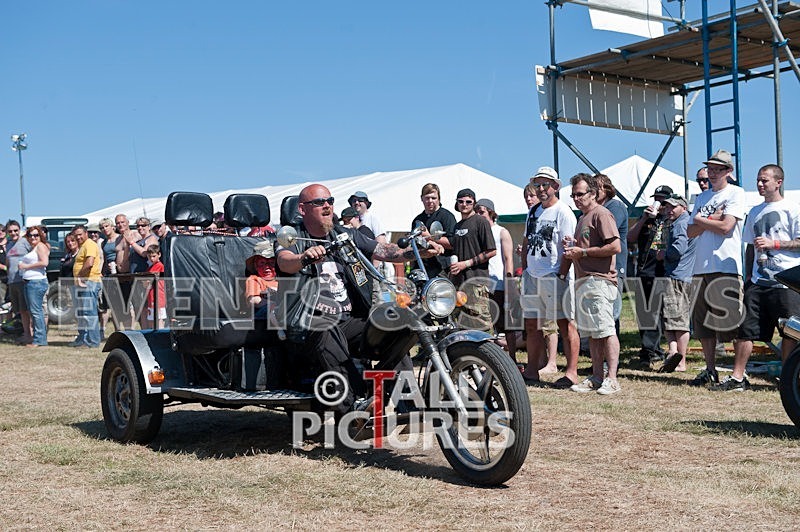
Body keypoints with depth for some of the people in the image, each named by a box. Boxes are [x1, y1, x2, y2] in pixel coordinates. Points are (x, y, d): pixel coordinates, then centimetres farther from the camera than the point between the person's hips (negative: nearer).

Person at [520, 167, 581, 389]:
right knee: (531, 324, 11)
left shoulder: (563, 212, -7)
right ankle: (532, 370, 20)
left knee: (565, 323, -5)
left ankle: (572, 372, -2)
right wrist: (524, 269, 15)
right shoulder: (533, 211, 17)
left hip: (555, 277, -8)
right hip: (532, 276, 8)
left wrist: (561, 275, -16)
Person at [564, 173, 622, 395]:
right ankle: (596, 377, 13)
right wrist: (572, 250, 11)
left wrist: (583, 252, -14)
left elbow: (615, 247, -17)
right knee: (592, 333, 10)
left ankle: (612, 379, -10)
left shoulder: (601, 214, -7)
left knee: (606, 330, -10)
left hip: (599, 280, -10)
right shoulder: (582, 218, 23)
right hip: (583, 281, 10)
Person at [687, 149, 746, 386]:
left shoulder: (735, 193, 1)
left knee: (732, 321, -8)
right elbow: (691, 232, 12)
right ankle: (710, 370, 17)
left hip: (726, 267, -6)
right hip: (701, 268, 7)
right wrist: (712, 219, -4)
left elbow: (725, 226, -12)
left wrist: (700, 220, 2)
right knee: (702, 321, 8)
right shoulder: (702, 197, 19)